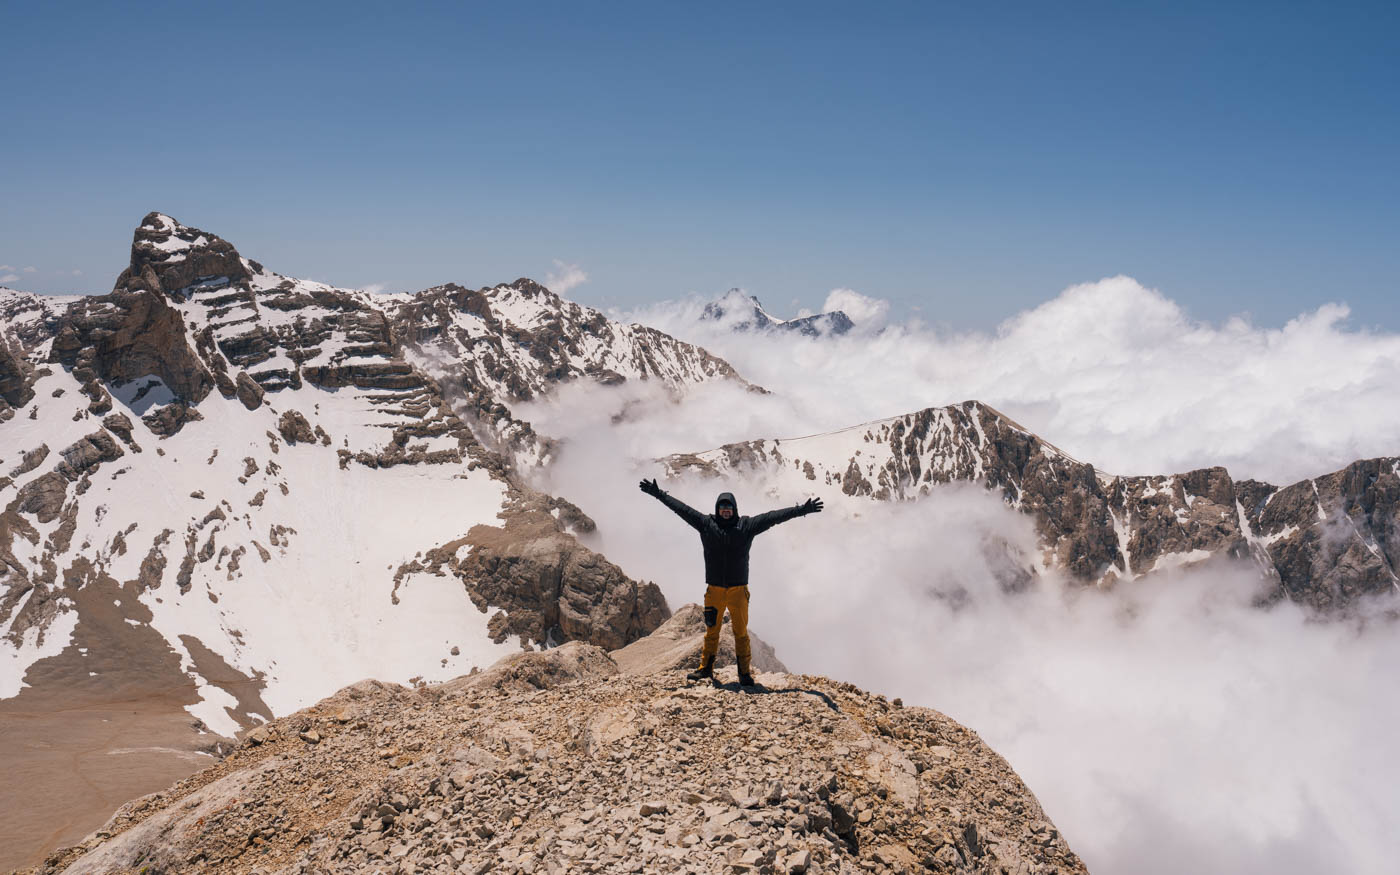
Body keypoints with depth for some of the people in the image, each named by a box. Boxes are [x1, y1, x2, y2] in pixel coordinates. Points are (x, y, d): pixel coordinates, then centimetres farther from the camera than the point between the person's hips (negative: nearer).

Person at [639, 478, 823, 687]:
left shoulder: (747, 526, 0)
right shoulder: (706, 524, 2)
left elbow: (773, 517, -3)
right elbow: (682, 508, 4)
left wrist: (801, 510, -7)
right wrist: (658, 493, 6)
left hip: (738, 589, -1)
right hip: (714, 589, 1)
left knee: (741, 632, 2)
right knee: (711, 631, 10)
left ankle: (744, 672, 9)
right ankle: (705, 668, 22)